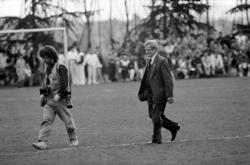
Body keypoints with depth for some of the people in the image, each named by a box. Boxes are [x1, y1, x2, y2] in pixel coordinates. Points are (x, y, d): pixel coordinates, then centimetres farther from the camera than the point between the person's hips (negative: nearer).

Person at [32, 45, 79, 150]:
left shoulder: (61, 68, -10)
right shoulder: (45, 68, 12)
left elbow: (65, 83, -17)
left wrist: (59, 94, -24)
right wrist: (42, 93, 11)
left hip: (60, 99, -6)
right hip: (48, 99, 6)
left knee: (68, 119, 5)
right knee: (46, 120, -6)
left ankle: (74, 140, 20)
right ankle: (42, 142, -13)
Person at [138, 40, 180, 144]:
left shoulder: (162, 61, -13)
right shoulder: (149, 62, 12)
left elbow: (168, 80, -16)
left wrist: (170, 96, -19)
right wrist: (142, 92, 18)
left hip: (159, 94, -9)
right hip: (151, 94, 9)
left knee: (156, 117, -3)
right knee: (152, 115, 13)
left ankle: (156, 138, 11)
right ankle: (173, 127, 27)